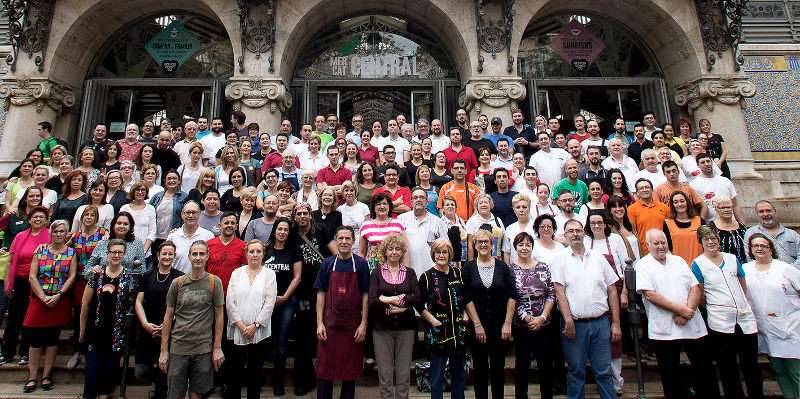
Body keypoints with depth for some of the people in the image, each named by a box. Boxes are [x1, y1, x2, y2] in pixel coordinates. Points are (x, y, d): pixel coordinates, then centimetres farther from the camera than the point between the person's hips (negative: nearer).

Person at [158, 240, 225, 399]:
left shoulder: (215, 282, -3)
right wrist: (163, 351, 3)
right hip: (178, 347, 1)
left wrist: (217, 348, -3)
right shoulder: (177, 283, 1)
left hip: (204, 349, -1)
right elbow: (168, 317, 5)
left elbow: (219, 315, 0)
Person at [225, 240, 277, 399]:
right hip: (238, 331, 1)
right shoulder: (237, 273, 6)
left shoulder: (269, 274, 1)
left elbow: (269, 303, -5)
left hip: (259, 331, -1)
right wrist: (240, 324, -9)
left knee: (255, 371, 9)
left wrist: (255, 325, -11)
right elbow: (230, 301, 0)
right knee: (234, 370, 6)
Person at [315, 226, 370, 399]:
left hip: (353, 326, -1)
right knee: (325, 367, 7)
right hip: (330, 324, 1)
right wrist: (319, 323, -3)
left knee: (351, 369, 10)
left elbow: (365, 295, -1)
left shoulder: (361, 264, -1)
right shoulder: (327, 263, 2)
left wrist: (363, 323, -5)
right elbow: (321, 294, 3)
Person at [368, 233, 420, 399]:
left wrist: (387, 299, -16)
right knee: (385, 373, 4)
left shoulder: (410, 272, 6)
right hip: (382, 327, -1)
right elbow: (371, 301, -8)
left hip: (406, 327, 1)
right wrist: (403, 301, -20)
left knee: (404, 373, 7)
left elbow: (417, 298, -6)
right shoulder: (377, 272, 2)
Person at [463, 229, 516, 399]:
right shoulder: (468, 268, -1)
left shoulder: (502, 266, 0)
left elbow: (512, 295, -2)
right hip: (477, 325, 0)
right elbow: (467, 298, -6)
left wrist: (507, 323, -7)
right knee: (480, 367, 8)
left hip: (499, 324, 1)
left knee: (498, 366, 8)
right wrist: (477, 325, -10)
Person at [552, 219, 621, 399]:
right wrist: (568, 321, -12)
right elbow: (560, 292, -5)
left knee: (604, 371, 7)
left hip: (601, 322, 2)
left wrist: (616, 323, 4)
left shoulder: (598, 258, 8)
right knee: (576, 371, 9)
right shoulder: (561, 260, 1)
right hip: (575, 324, -2)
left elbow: (612, 291, 8)